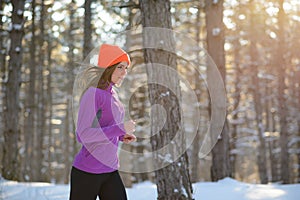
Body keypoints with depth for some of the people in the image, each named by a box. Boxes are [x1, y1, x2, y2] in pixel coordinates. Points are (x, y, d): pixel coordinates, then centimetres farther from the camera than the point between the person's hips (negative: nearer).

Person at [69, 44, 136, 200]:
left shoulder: (113, 95, 10)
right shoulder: (93, 93, -14)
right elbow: (83, 134, -21)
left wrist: (121, 136, 3)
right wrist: (120, 128, -22)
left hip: (111, 171, 8)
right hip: (87, 172, -8)